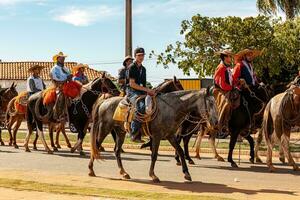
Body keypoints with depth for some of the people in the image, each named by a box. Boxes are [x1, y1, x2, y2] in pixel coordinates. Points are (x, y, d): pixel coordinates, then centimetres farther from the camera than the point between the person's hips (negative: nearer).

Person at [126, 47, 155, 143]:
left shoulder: (143, 68, 20)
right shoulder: (132, 67, -5)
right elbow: (132, 84, -12)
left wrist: (149, 91, 7)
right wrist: (146, 89, -15)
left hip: (141, 91, 9)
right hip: (132, 91, -9)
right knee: (141, 107, -33)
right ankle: (134, 134, -29)